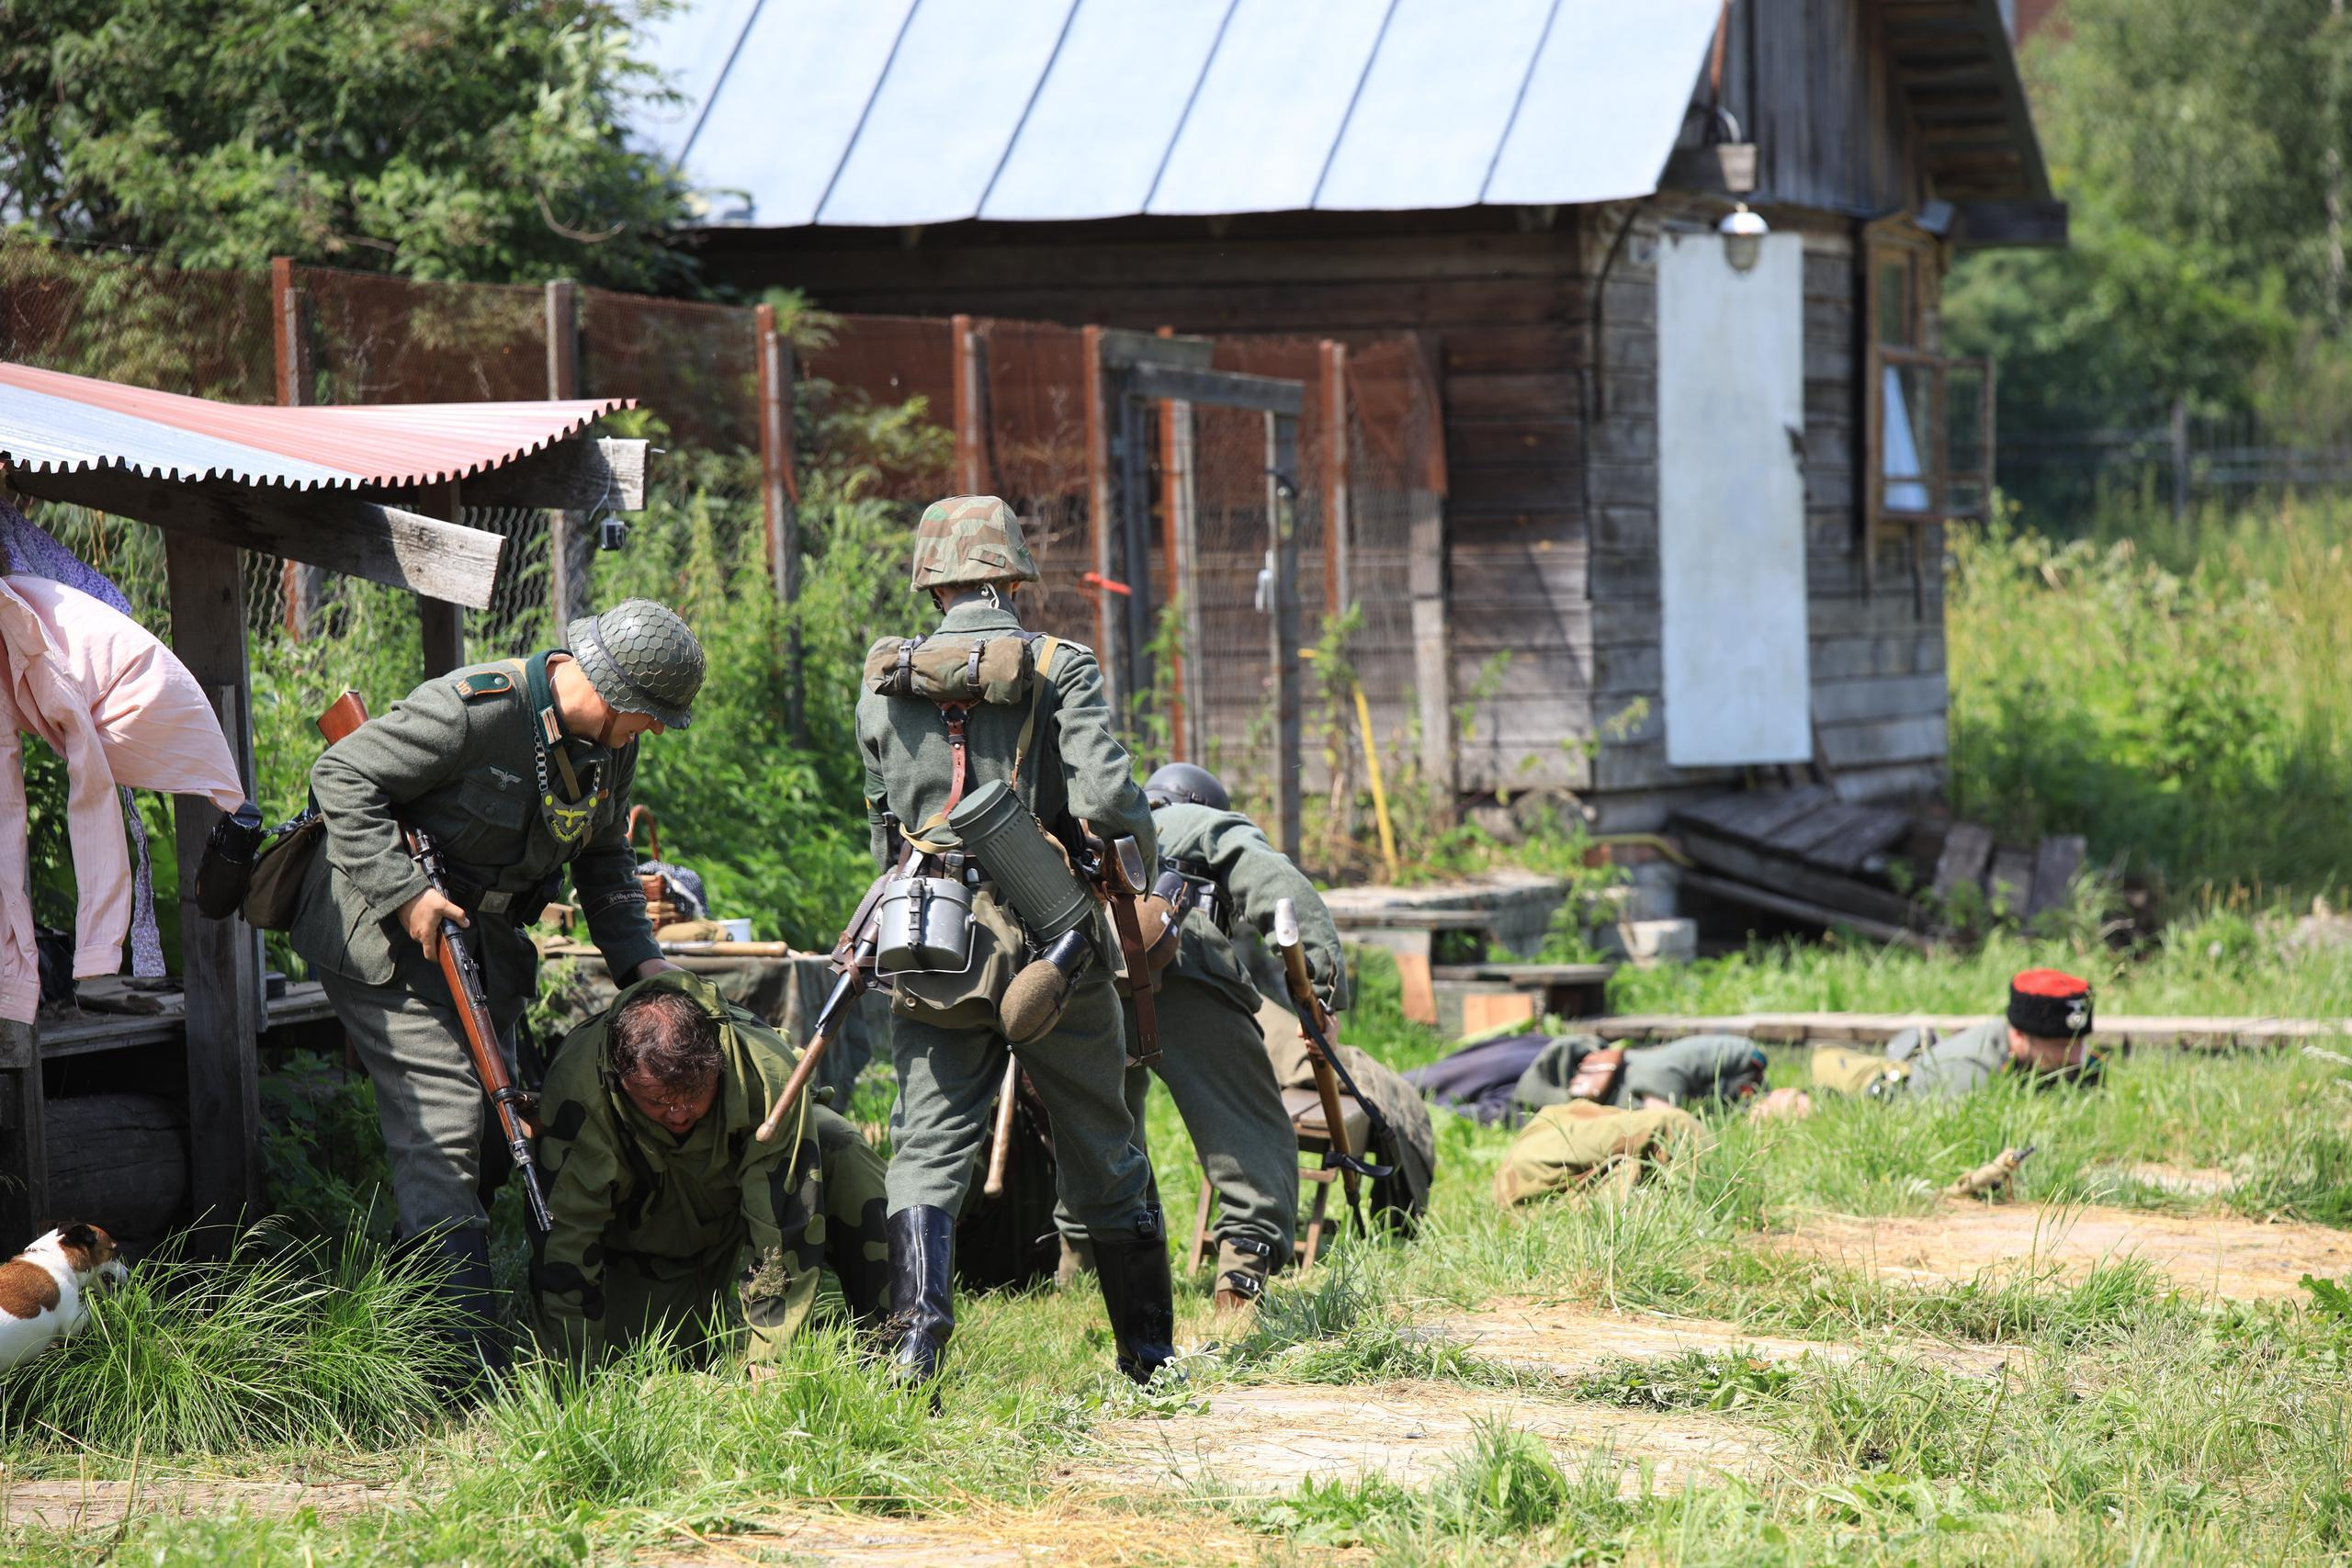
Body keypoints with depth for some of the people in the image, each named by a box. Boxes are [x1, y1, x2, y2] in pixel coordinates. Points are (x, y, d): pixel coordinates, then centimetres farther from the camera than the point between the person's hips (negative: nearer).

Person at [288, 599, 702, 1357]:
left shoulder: (608, 742, 0)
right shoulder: (472, 711, -26)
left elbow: (604, 859, 15)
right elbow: (342, 779, -23)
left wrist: (637, 955, 1)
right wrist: (405, 894, -28)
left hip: (477, 935, 9)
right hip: (382, 931, -9)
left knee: (497, 1120, 8)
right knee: (444, 1112, -16)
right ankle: (463, 1358, -19)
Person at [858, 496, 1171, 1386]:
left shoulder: (884, 683, 5)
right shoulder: (1060, 670, -5)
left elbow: (883, 824, 13)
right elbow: (1106, 800, -15)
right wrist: (1144, 844, 6)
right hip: (1052, 944, -1)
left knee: (927, 1151, 6)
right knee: (1102, 1154, 10)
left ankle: (915, 1341, -10)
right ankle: (1148, 1354, 18)